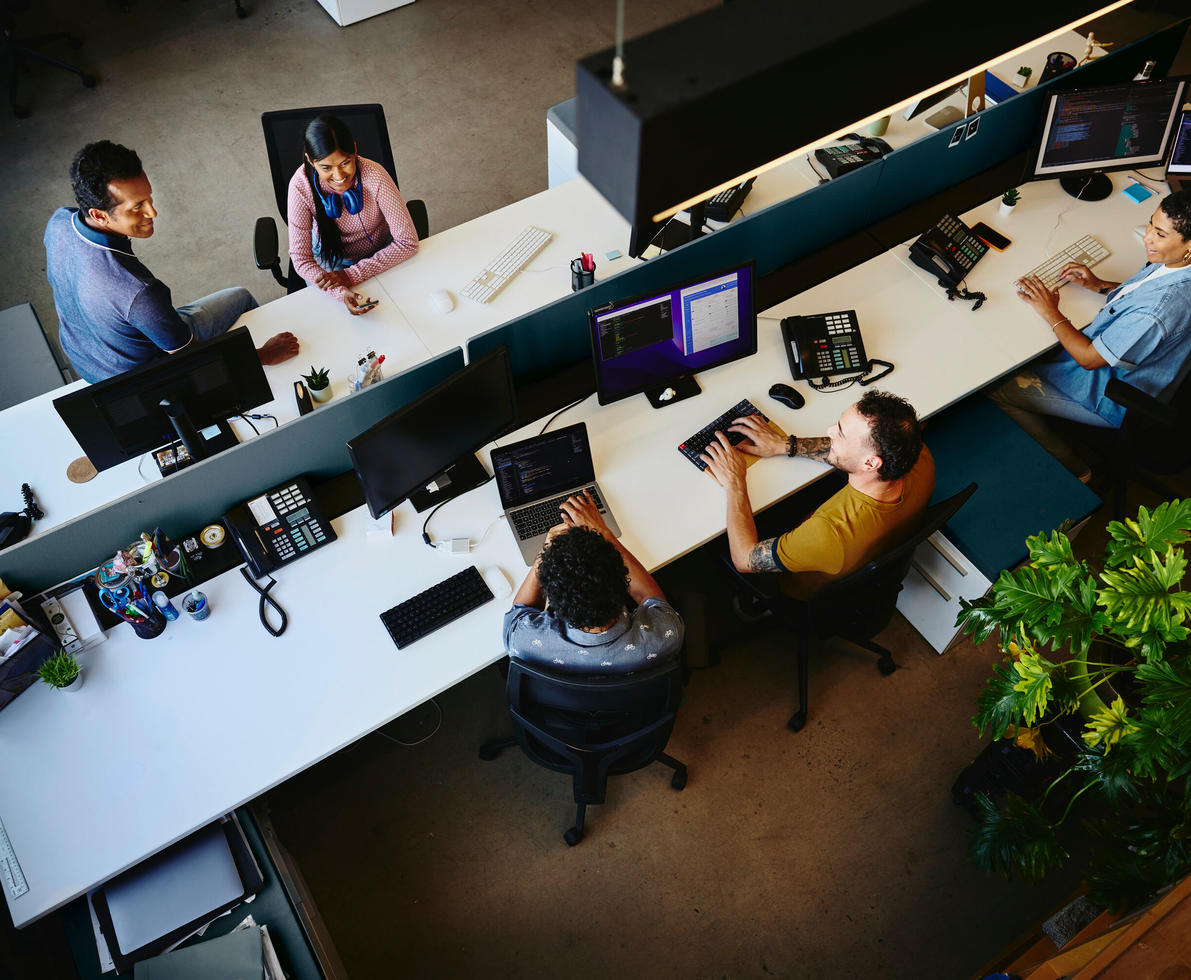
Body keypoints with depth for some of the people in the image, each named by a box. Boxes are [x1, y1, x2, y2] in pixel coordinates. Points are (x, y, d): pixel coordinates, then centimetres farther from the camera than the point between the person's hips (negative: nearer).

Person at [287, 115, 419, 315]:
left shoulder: (374, 176, -30)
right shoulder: (301, 185, -27)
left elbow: (408, 242, -25)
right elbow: (301, 259, -23)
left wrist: (351, 275, -28)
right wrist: (342, 293, -41)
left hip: (379, 257, 0)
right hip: (330, 259, 1)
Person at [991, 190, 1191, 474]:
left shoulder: (1159, 311, -40)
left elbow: (1089, 358, -27)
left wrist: (1050, 312, -16)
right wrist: (1100, 286, 1)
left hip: (1112, 398, -10)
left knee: (996, 388, -7)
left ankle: (1070, 468, 12)